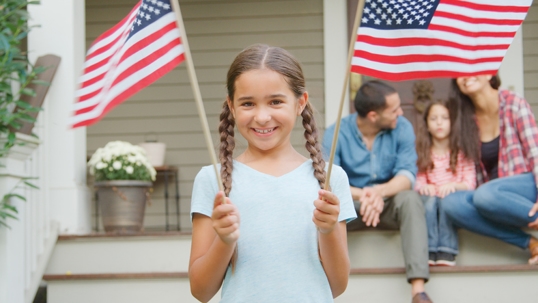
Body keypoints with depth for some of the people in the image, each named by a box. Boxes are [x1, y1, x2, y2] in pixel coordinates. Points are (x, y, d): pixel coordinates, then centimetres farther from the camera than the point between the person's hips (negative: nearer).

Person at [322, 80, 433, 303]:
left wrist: (380, 192, -38)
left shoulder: (402, 128, -8)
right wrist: (362, 195, -37)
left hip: (389, 203, 1)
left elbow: (407, 175, -17)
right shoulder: (336, 134, -11)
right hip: (351, 205, -1)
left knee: (410, 198, -32)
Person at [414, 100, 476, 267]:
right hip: (431, 196, 2)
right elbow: (418, 181, 2)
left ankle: (447, 252, -40)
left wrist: (454, 185, -24)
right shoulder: (423, 154, 13)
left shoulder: (461, 152, 7)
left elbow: (470, 182, -4)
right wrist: (423, 187, -22)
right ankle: (429, 251, -40)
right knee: (429, 200, -33)